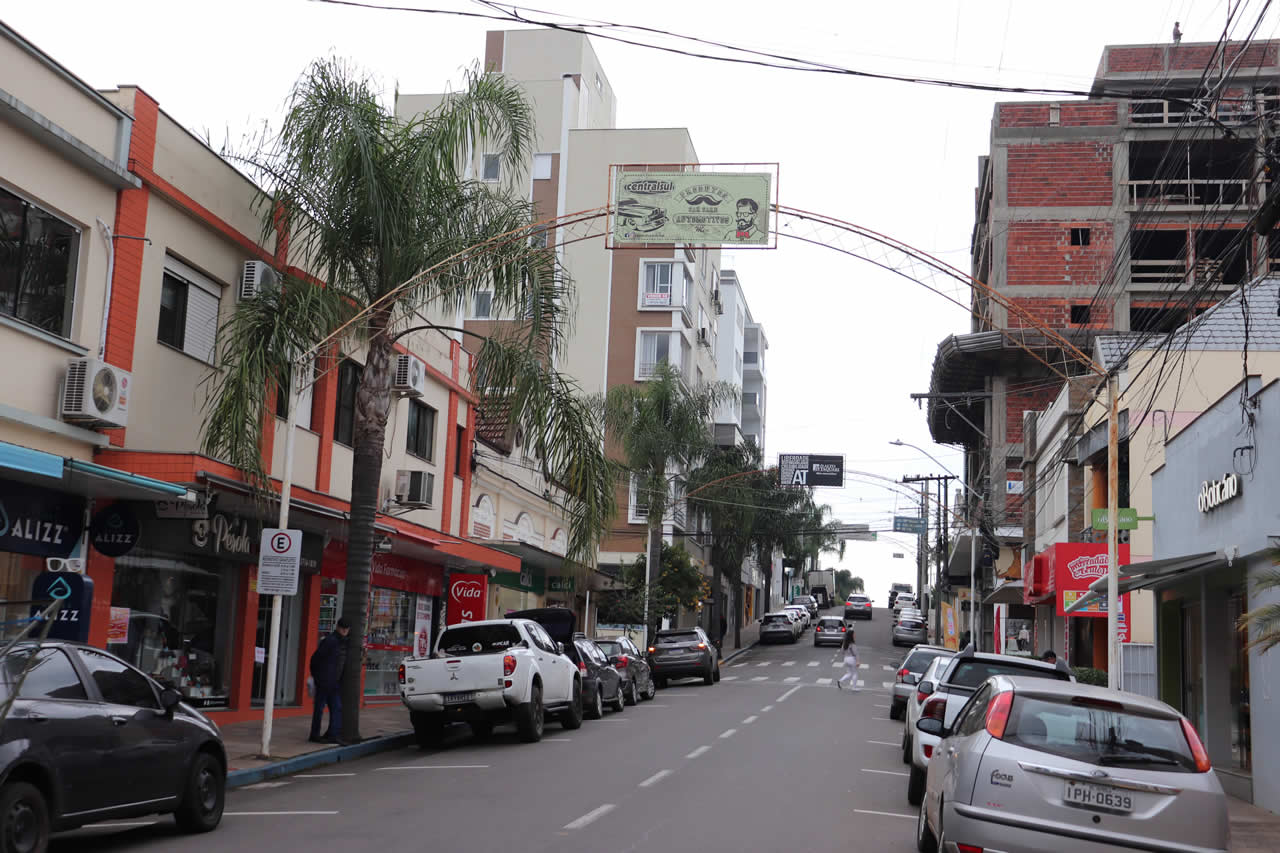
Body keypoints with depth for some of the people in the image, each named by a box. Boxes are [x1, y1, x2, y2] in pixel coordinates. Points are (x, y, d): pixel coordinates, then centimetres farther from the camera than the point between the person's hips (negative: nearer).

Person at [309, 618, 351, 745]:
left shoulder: (343, 642, 12)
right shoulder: (329, 641, -14)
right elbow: (316, 658, -14)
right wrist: (316, 675, -5)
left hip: (335, 682, 8)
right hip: (324, 681, -8)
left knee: (337, 708, 4)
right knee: (320, 707, 1)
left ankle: (333, 734, 6)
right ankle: (314, 735, 9)